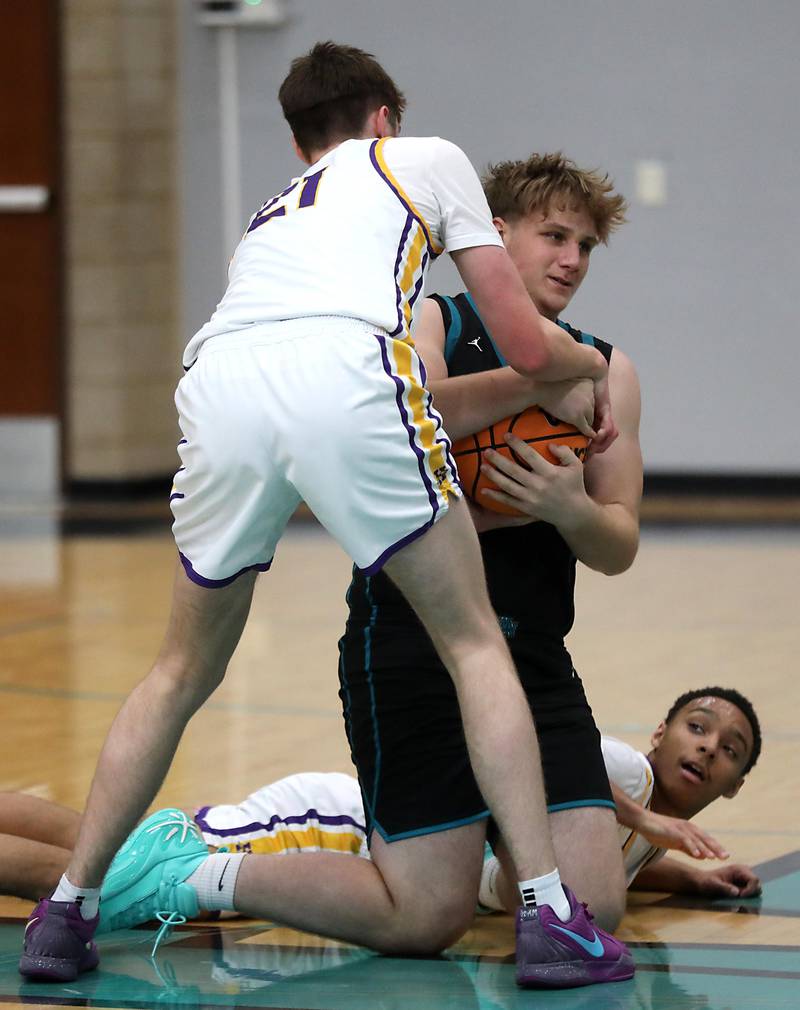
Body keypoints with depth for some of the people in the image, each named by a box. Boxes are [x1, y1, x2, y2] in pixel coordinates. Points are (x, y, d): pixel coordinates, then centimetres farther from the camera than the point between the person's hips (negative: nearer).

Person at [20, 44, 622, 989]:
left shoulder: (270, 214, 42)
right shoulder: (425, 157, 30)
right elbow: (526, 346, 25)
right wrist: (590, 363, 45)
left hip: (218, 382, 4)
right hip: (346, 372, -4)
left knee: (184, 671, 24)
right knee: (475, 643, 12)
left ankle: (66, 909, 20)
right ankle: (549, 916, 2)